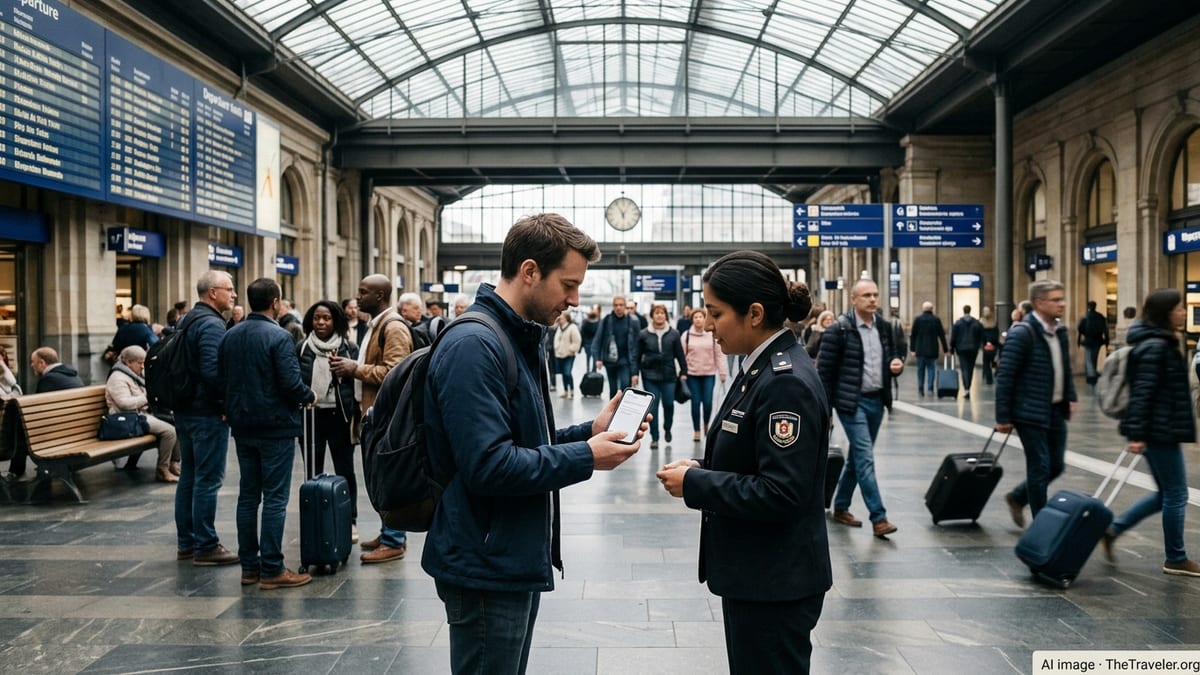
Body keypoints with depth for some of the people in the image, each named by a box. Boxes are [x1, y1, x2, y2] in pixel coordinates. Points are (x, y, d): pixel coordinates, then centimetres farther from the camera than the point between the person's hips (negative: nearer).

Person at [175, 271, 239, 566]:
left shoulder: (186, 321, 14)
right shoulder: (211, 324, -17)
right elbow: (213, 371, -26)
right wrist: (229, 400, -14)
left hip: (184, 410, 10)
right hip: (208, 413, -10)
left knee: (188, 476, 14)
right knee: (208, 480, -4)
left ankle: (186, 542, 22)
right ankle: (206, 547, 1)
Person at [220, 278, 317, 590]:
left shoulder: (230, 336, 6)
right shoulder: (279, 337, -16)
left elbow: (222, 377, 11)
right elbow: (291, 383, -21)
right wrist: (309, 396, -1)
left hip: (242, 426, 7)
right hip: (276, 426, -7)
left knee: (248, 495, 13)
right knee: (275, 498, -2)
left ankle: (249, 566, 19)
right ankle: (272, 570, 1)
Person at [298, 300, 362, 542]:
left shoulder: (349, 348, 1)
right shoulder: (302, 348, 5)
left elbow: (358, 381, 1)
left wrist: (355, 417, -9)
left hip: (339, 416, -1)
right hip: (310, 416, 2)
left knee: (345, 471, 6)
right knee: (313, 473, 9)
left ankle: (350, 522, 15)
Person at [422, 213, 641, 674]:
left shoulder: (518, 339, 11)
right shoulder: (474, 346, -22)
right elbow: (489, 466, -28)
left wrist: (590, 432, 2)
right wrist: (586, 458, -19)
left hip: (517, 560, 10)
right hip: (488, 567, -10)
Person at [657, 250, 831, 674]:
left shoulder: (786, 383, -22)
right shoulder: (764, 368, 7)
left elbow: (780, 493, -26)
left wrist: (695, 484, -18)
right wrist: (702, 470, 0)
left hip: (775, 581, -9)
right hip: (754, 572, 10)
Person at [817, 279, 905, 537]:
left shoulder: (884, 326, 8)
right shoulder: (839, 329, -11)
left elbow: (892, 354, 22)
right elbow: (824, 370, -11)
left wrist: (897, 363, -4)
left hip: (877, 401, 7)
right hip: (852, 401, -7)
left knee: (857, 457, 15)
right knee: (865, 458, -10)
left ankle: (840, 508, 29)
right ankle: (878, 518, -7)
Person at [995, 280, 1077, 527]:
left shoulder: (1060, 331, 8)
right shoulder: (1022, 333, -16)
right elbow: (1005, 376, -16)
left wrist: (1070, 397, 9)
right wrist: (1003, 417, -17)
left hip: (1056, 411, 8)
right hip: (1031, 413, -8)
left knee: (1056, 466, 13)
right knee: (1040, 468, 0)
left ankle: (1017, 498, 34)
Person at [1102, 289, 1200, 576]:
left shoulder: (1161, 343, 14)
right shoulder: (1156, 347, -18)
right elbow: (1142, 391, -23)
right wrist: (1137, 434, -25)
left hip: (1161, 431, 10)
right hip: (1160, 432, -10)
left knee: (1166, 493, 16)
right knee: (1176, 495, 2)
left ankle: (1113, 528, 17)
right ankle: (1176, 559, 15)